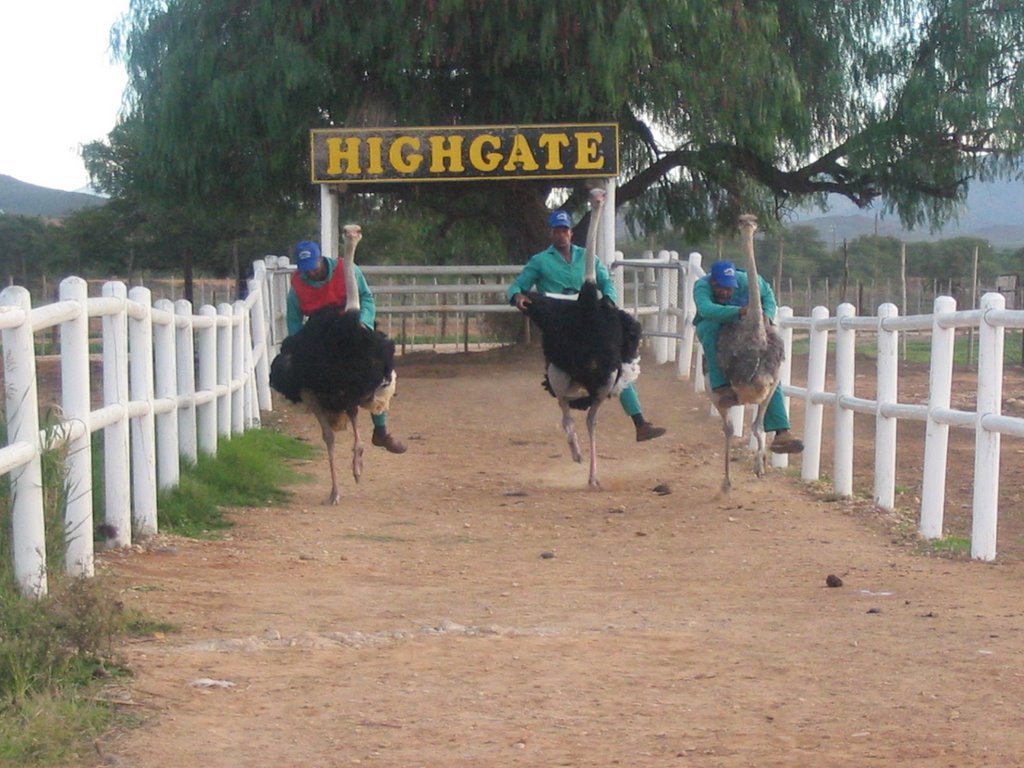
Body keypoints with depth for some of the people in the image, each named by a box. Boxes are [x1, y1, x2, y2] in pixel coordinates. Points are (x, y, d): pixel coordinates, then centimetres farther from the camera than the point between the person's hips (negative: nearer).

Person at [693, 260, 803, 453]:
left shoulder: (745, 281, -22)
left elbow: (767, 292, -2)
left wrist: (768, 314, -21)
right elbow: (706, 309, -50)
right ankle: (720, 385, -35)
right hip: (712, 332, -2)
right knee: (710, 326, -39)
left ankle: (781, 431, -15)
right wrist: (739, 311, -62)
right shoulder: (702, 286, -29)